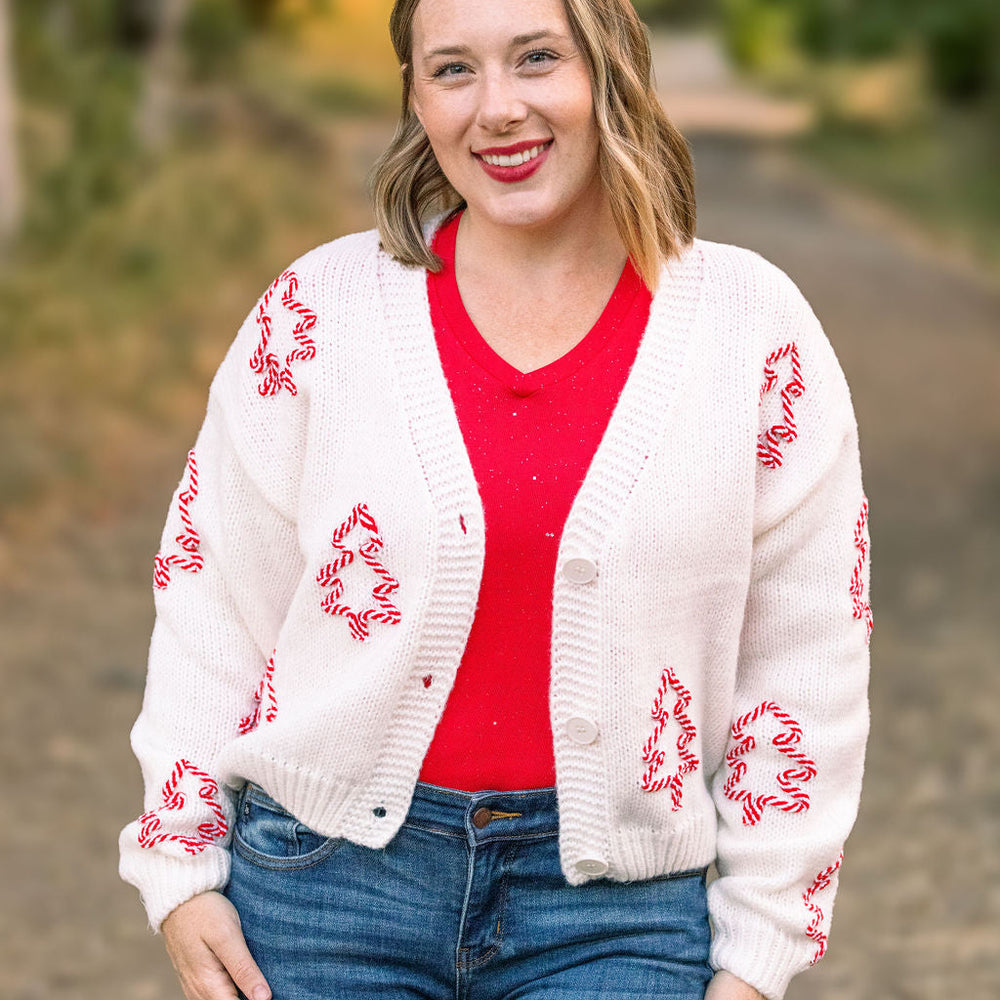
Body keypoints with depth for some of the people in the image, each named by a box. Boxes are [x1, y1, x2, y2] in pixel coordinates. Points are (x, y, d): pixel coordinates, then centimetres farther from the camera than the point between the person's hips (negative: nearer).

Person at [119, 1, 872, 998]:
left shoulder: (753, 326, -2)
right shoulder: (319, 309, -1)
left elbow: (807, 660, 1)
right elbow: (211, 599, 5)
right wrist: (180, 864, 2)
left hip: (613, 911, 0)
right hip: (332, 871, 1)